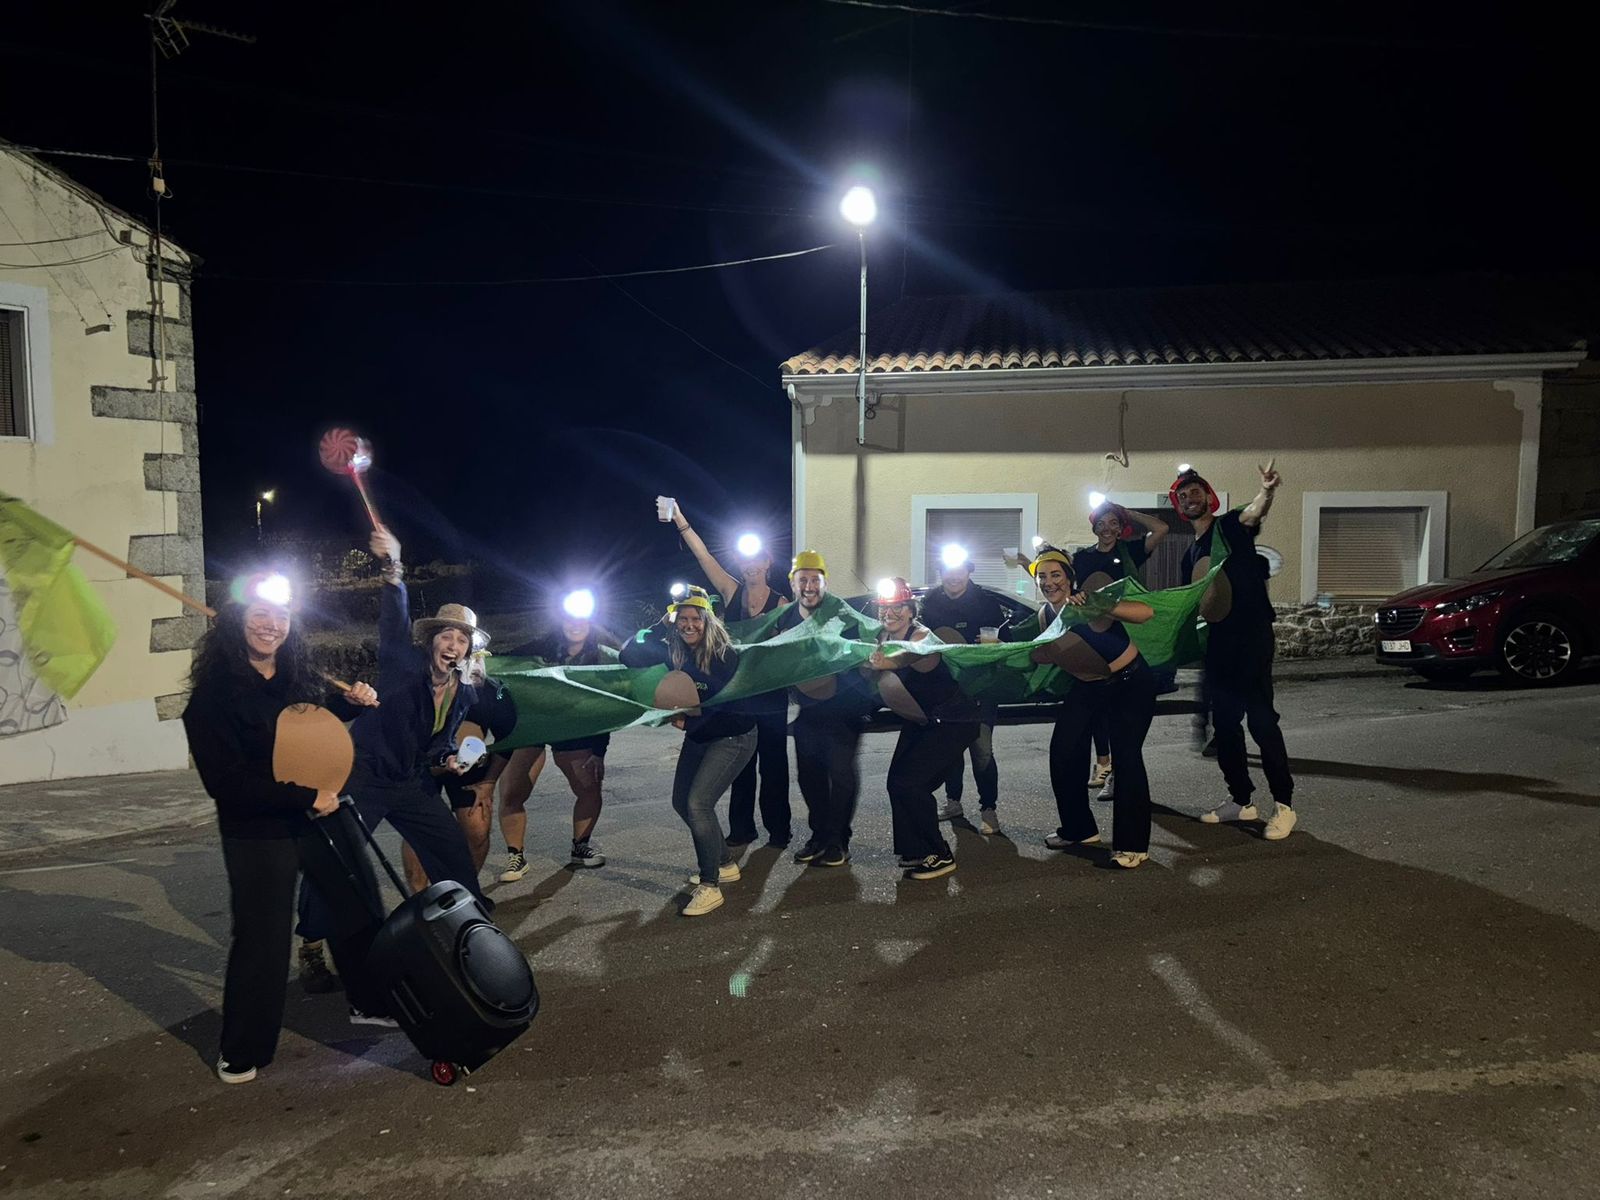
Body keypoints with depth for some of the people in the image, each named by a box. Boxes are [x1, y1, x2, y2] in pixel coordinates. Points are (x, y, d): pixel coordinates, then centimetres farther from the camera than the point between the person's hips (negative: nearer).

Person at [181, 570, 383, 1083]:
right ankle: (241, 1050, 24)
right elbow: (226, 781, -20)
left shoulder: (300, 678, 2)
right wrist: (306, 798, -20)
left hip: (322, 820, 6)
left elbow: (326, 712, 25)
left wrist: (355, 700, 2)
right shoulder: (214, 694, -15)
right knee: (261, 939, 3)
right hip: (258, 835, -6)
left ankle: (375, 1001, 36)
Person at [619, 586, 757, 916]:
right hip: (698, 737, 8)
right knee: (682, 803, 14)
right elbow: (629, 657, -14)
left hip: (733, 737, -8)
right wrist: (659, 628, -17)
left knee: (698, 803, -20)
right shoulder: (672, 653, -6)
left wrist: (692, 718, -24)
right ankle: (724, 864, 32)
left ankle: (710, 887, -10)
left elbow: (731, 703, -19)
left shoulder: (726, 655, -21)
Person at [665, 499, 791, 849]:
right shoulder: (732, 592, 4)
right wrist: (680, 521, -11)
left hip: (770, 695, -3)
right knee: (741, 764, 10)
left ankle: (778, 829, 14)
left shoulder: (780, 603, -2)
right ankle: (741, 828, 21)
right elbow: (703, 555, -4)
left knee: (773, 764, 4)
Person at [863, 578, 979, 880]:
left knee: (909, 781, -14)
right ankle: (915, 851, 20)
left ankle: (939, 855, 1)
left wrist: (888, 661, -70)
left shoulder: (921, 635, -28)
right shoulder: (885, 638, 0)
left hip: (954, 721, -8)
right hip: (922, 719, 8)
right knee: (898, 780, 4)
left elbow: (915, 652, -51)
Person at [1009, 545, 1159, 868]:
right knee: (1062, 752, 1)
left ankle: (1133, 844, -6)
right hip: (1087, 687, 7)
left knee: (1126, 757, -17)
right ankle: (1079, 829, 20)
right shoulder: (1045, 615, -5)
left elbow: (1146, 612, -41)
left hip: (1130, 684, -7)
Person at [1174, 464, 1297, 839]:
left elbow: (1254, 512, -26)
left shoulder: (1230, 525, -2)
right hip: (1217, 642, 8)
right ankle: (1241, 800, 20)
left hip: (1252, 636, -8)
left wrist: (1267, 490, -48)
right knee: (1224, 723, 10)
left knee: (1261, 719, -10)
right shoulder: (1191, 554, 19)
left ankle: (1284, 804, -3)